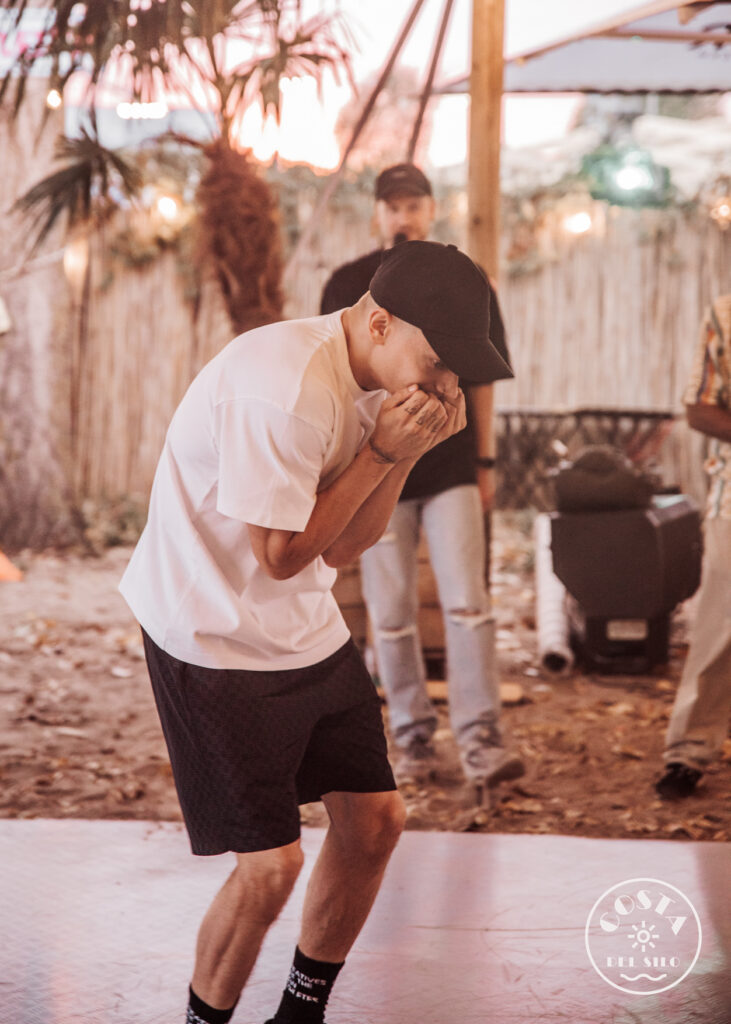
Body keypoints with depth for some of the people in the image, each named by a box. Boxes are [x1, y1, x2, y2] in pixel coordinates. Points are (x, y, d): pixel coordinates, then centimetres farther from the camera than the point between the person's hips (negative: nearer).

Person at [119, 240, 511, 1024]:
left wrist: (411, 449, -13)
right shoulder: (286, 387, -28)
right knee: (271, 863, -10)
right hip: (215, 638, -9)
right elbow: (281, 553, -22)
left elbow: (342, 547, 0)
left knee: (374, 817, 10)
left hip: (307, 630, 9)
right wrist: (381, 451, -22)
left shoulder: (379, 380, 0)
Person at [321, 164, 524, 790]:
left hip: (452, 468, 0)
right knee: (391, 614, 3)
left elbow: (480, 379, 11)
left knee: (468, 604, -9)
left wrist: (486, 461, 8)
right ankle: (414, 739, 12)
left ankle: (481, 741, -7)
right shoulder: (348, 286, 5)